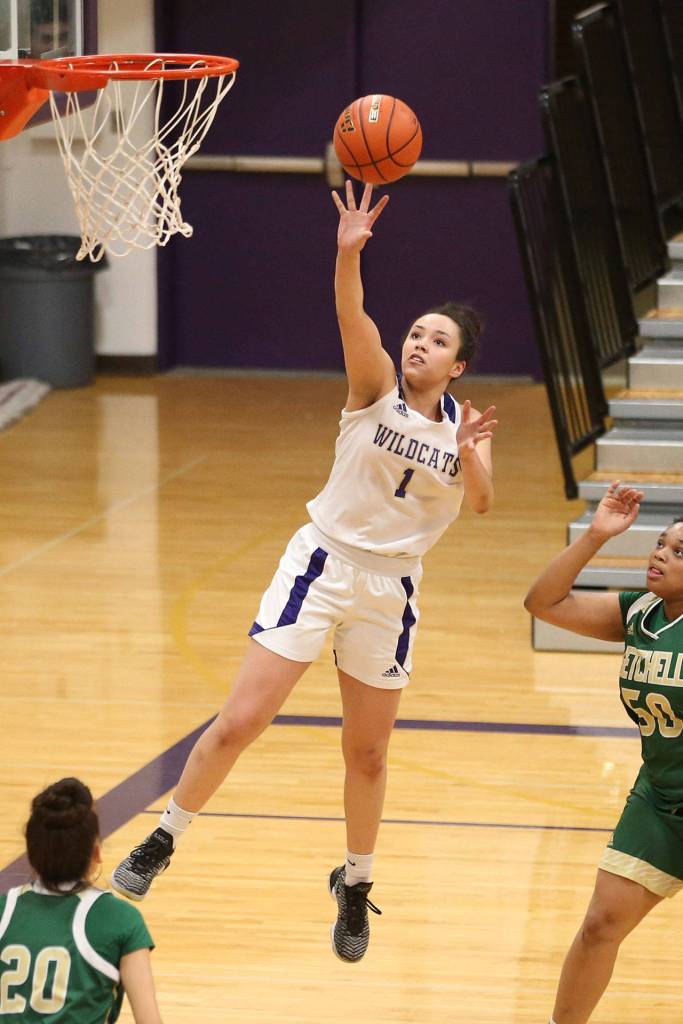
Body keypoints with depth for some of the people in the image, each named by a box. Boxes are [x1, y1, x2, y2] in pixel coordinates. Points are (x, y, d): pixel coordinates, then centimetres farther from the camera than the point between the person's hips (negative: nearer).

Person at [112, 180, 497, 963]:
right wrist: (348, 253, -43)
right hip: (321, 565, -3)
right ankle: (162, 841, 8)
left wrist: (469, 455, -35)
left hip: (390, 589, 3)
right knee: (239, 722, -10)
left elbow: (480, 501, -16)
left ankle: (356, 884, 32)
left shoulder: (464, 424, 2)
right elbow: (353, 321, -26)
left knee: (367, 753, 12)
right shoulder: (376, 387, -6)